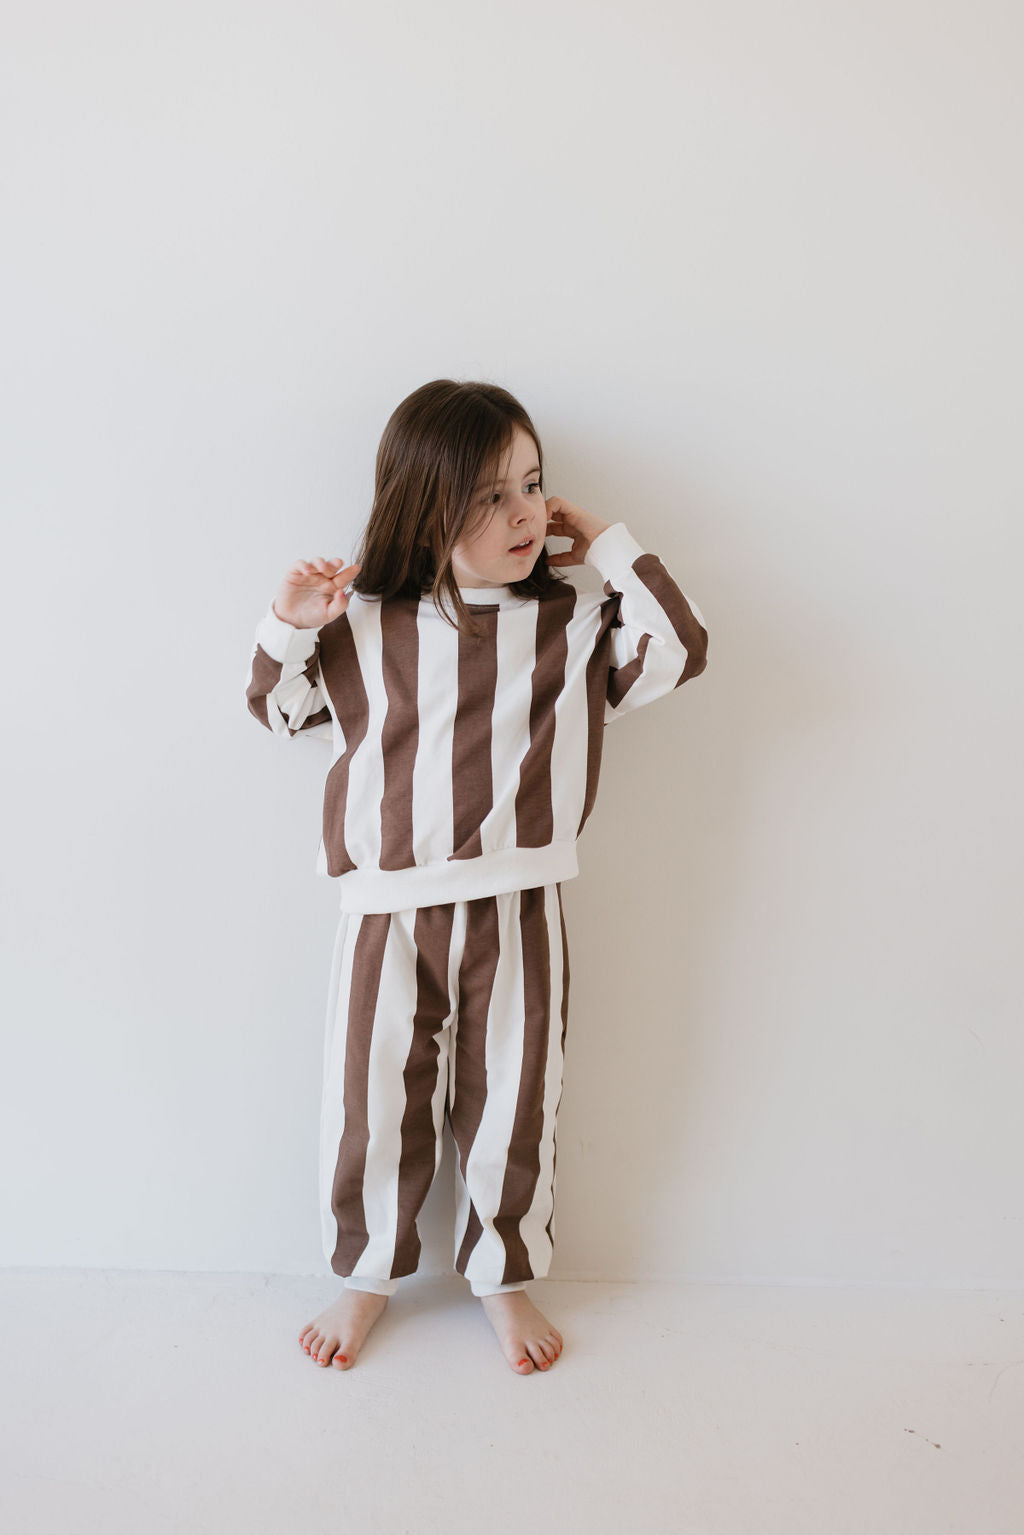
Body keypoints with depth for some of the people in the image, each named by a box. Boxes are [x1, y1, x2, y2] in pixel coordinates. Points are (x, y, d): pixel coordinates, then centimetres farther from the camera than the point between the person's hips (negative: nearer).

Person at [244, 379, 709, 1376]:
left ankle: (504, 1276, 37)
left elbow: (677, 650, -7)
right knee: (370, 1103, 12)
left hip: (517, 914, 0)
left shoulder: (571, 626, 1)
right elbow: (281, 712, 11)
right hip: (387, 912, 0)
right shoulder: (361, 628, 0)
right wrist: (289, 627, -7)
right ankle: (366, 1275, 36)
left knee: (512, 1106, 13)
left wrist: (606, 545, -4)